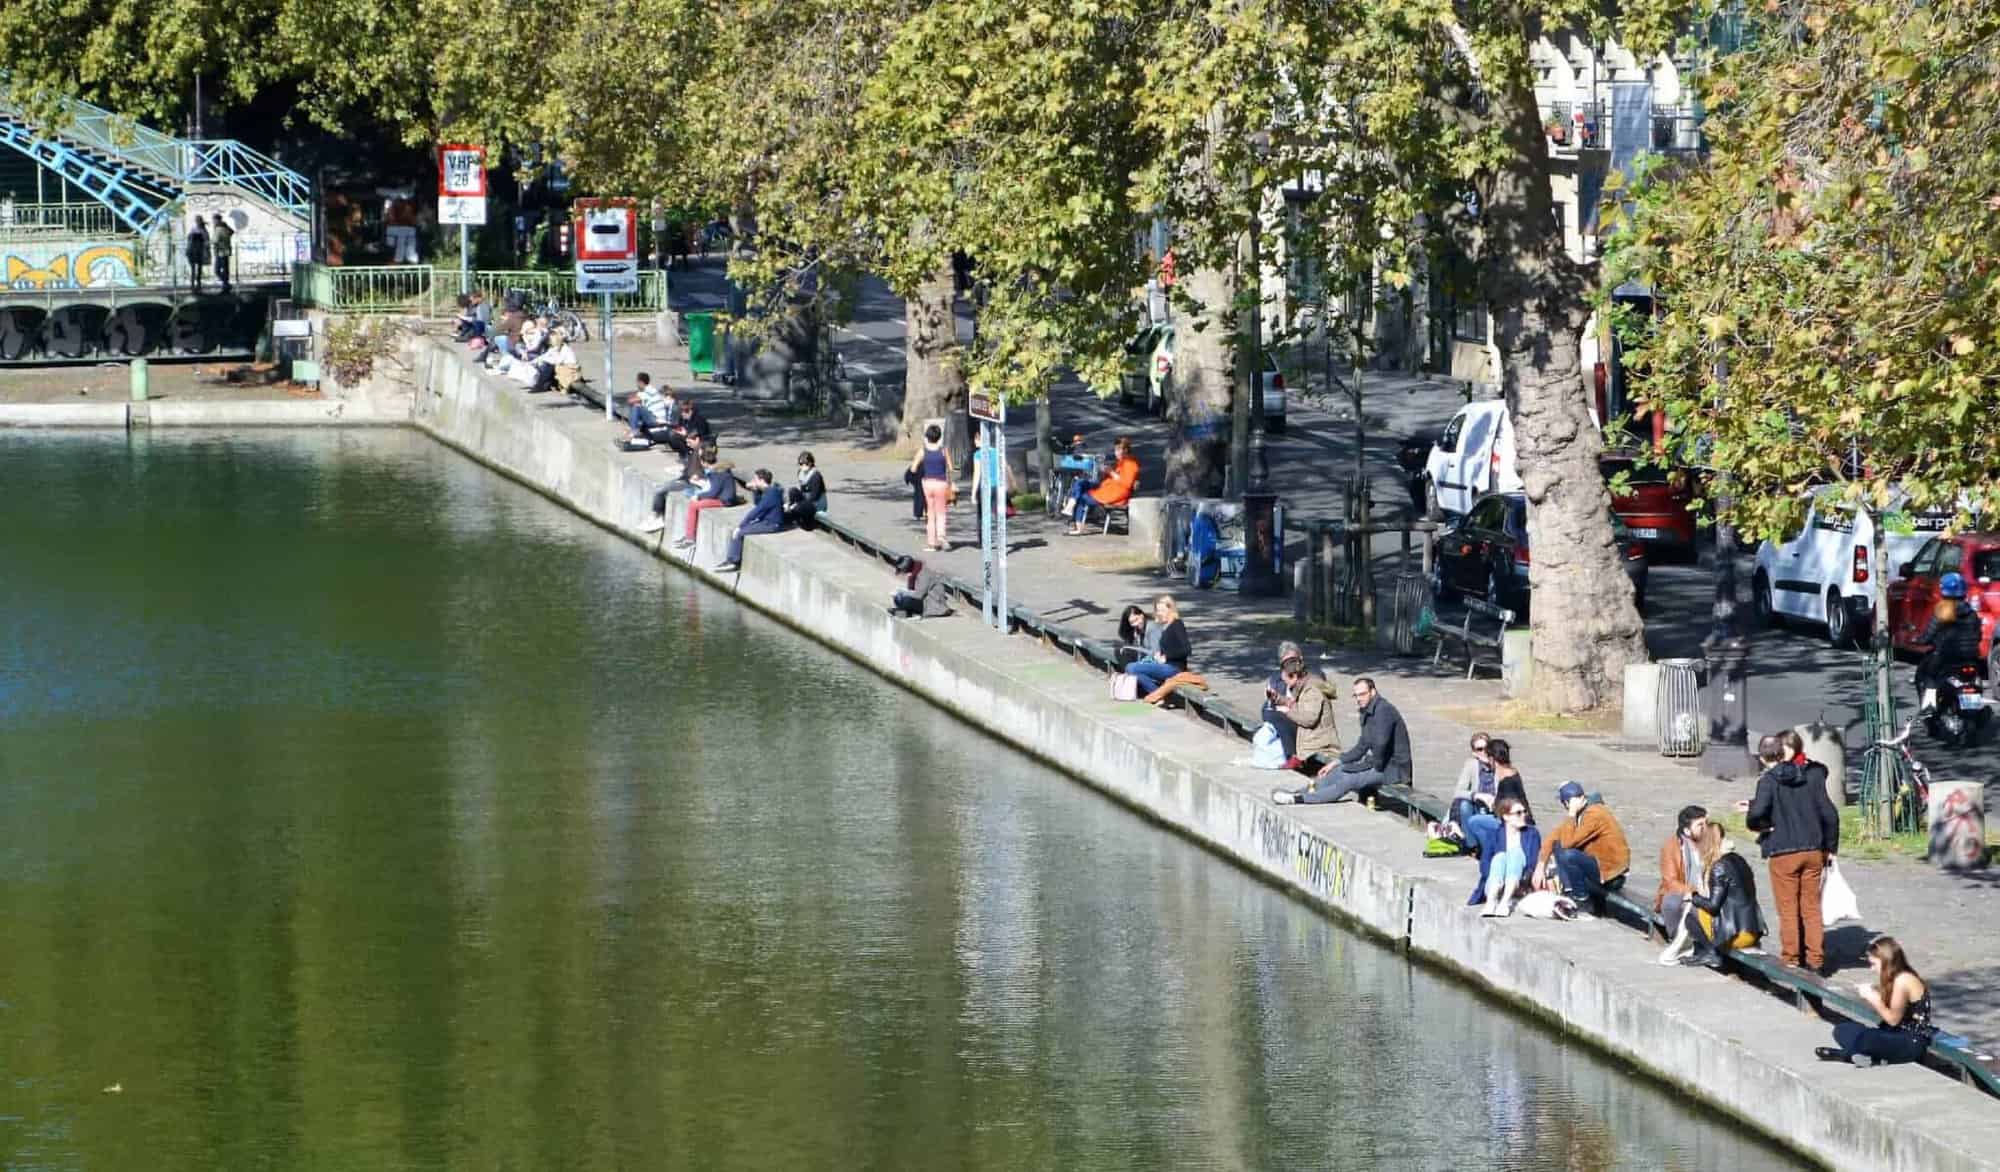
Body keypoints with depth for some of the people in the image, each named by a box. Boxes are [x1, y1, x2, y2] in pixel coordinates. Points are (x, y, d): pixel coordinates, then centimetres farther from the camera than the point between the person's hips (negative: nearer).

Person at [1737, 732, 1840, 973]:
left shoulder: (1769, 780, -10)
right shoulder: (1813, 775, 3)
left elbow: (1758, 812, -25)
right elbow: (1829, 814, 3)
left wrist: (1757, 825, -3)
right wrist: (1830, 847, 12)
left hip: (1783, 853, -4)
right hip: (1813, 851, 4)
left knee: (1788, 910, 5)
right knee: (1811, 907, 11)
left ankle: (1790, 960, 6)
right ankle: (1816, 960, 11)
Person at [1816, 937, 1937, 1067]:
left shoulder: (1903, 981, -18)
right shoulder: (1896, 978, 11)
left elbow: (1893, 1019, -17)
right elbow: (1889, 1012, 10)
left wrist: (1873, 998, -11)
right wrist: (1870, 994, 1)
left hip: (1912, 1042, -11)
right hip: (1898, 1034, 11)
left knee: (1862, 1039, -38)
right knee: (1842, 1030, 6)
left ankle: (1846, 1054, -9)